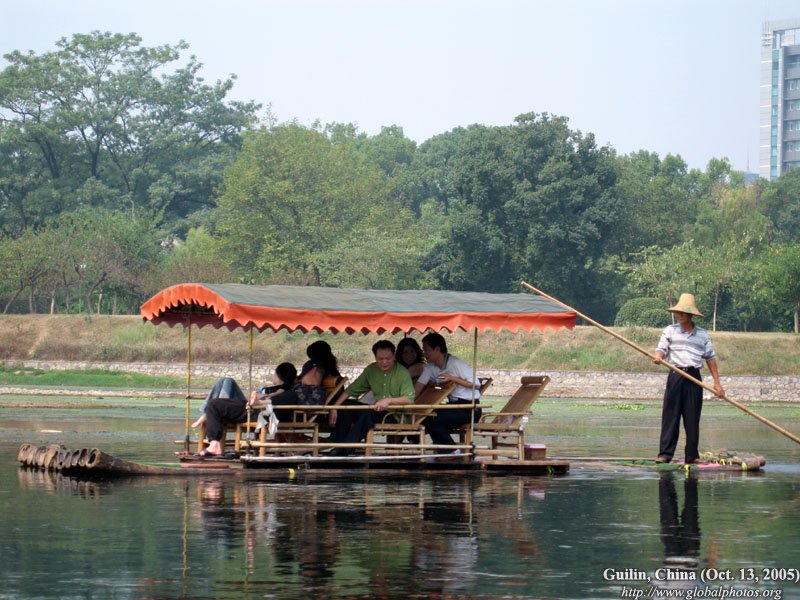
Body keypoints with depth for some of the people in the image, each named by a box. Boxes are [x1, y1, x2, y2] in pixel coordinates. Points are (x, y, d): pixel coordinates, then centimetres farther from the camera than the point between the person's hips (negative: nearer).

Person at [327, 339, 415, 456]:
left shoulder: (402, 372, -9)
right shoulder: (371, 370, 9)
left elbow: (409, 399, -19)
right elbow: (352, 389, 9)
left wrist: (389, 400, -33)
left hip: (395, 416, -6)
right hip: (377, 411, 6)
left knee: (368, 414, -33)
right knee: (345, 404, -11)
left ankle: (345, 449, -32)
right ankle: (338, 446, -15)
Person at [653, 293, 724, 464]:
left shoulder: (702, 334, 10)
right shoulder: (670, 331, 7)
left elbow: (710, 358, 12)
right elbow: (661, 349, 0)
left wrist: (717, 382, 9)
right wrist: (658, 357, -25)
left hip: (694, 378, 1)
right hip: (675, 377, -1)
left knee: (692, 418, 2)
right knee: (670, 415, -5)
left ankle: (692, 455, 7)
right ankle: (665, 453, -5)